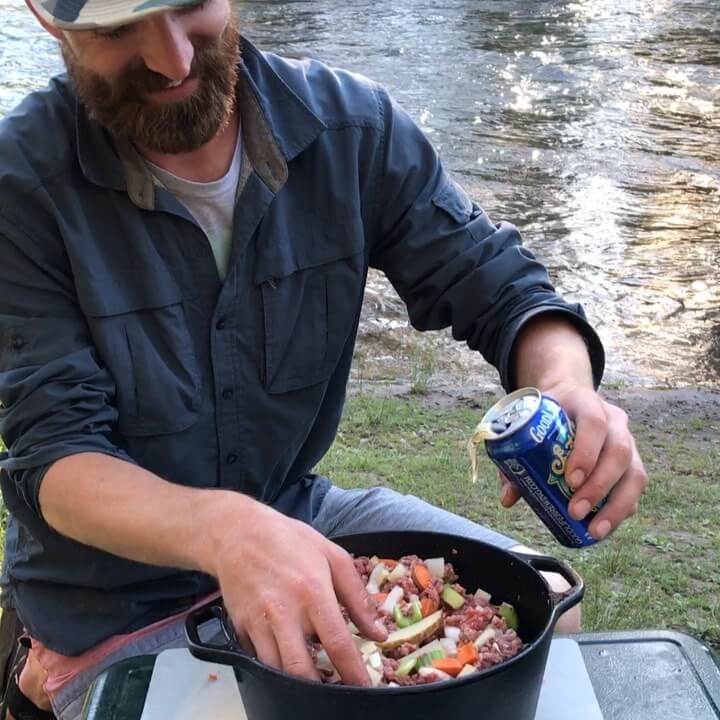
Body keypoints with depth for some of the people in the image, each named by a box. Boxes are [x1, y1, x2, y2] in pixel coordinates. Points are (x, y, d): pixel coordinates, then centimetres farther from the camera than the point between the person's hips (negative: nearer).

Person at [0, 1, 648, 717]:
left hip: (301, 517, 4)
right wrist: (224, 529, -42)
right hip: (118, 604, -4)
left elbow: (497, 285, -6)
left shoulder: (347, 122, -10)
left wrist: (565, 384, -29)